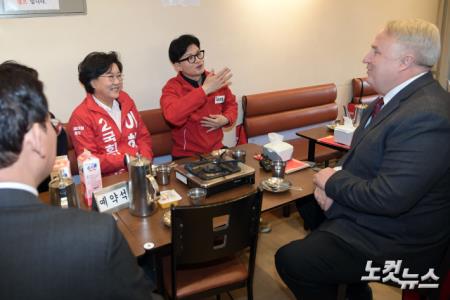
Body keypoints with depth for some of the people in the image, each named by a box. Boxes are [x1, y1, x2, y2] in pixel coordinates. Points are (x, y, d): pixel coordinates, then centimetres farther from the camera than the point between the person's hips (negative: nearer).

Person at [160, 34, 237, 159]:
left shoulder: (216, 80, 4)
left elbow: (231, 104, 20)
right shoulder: (172, 87, -9)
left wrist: (225, 119, -3)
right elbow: (172, 115, -30)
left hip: (217, 150, 4)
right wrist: (204, 90, -29)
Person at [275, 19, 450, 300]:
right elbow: (362, 155, 9)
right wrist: (333, 181, -9)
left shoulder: (426, 116, -28)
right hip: (371, 214, 9)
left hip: (394, 243, -9)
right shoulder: (401, 95, 2)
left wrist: (333, 181, -16)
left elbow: (388, 199, -32)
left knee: (289, 260, -9)